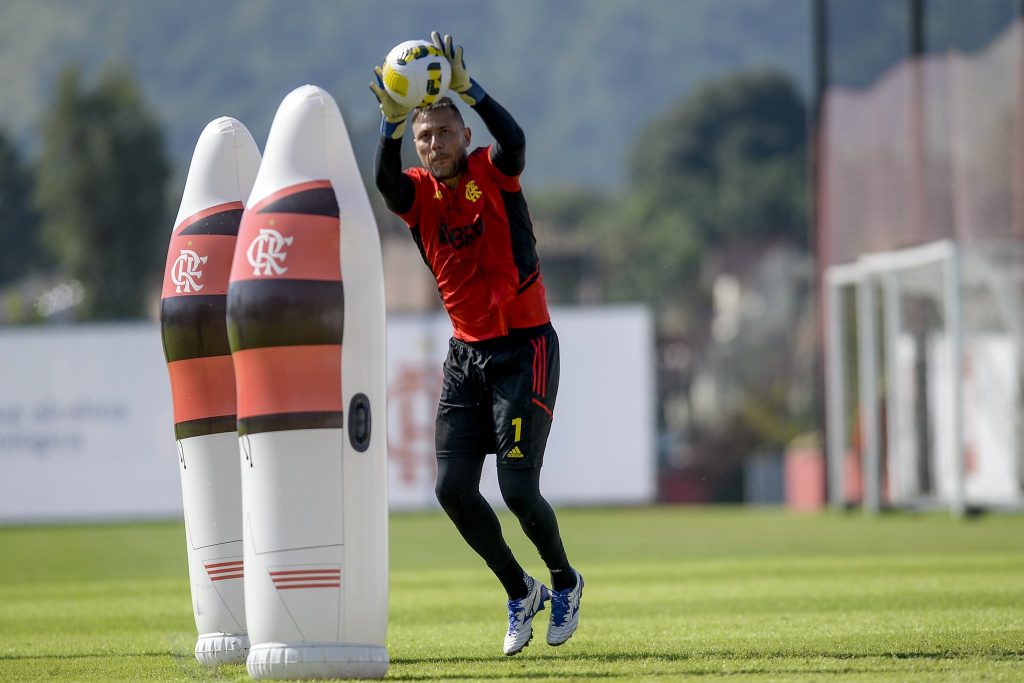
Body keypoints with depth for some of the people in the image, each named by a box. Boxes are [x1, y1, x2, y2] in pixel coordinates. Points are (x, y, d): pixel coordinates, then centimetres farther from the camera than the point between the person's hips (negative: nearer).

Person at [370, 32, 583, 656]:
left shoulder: (492, 175, -9)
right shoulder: (419, 192, 0)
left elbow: (513, 141, -32)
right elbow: (387, 181, -24)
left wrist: (467, 89, -46)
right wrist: (393, 121, -42)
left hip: (525, 347, -5)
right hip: (467, 353, 5)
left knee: (518, 488, -12)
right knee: (454, 488, -2)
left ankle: (565, 583, 16)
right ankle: (521, 594, 19)